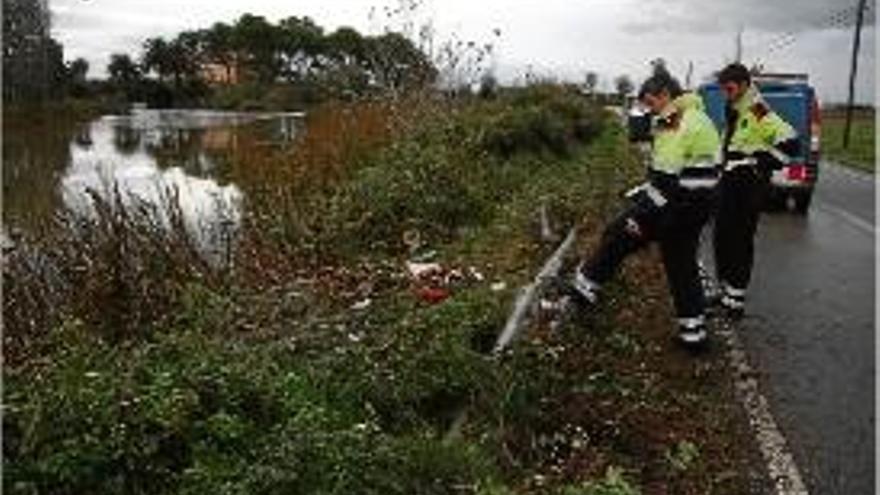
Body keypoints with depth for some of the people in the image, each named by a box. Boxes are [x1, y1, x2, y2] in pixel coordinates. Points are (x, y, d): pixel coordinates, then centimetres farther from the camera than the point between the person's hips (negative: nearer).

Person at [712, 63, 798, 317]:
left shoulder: (759, 113, -17)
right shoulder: (733, 112, 12)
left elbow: (789, 142, -24)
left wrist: (762, 164, -20)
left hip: (749, 188, -9)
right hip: (730, 183, 9)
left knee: (740, 241, -4)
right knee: (721, 238, 13)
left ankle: (735, 299, 4)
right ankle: (725, 289, 26)